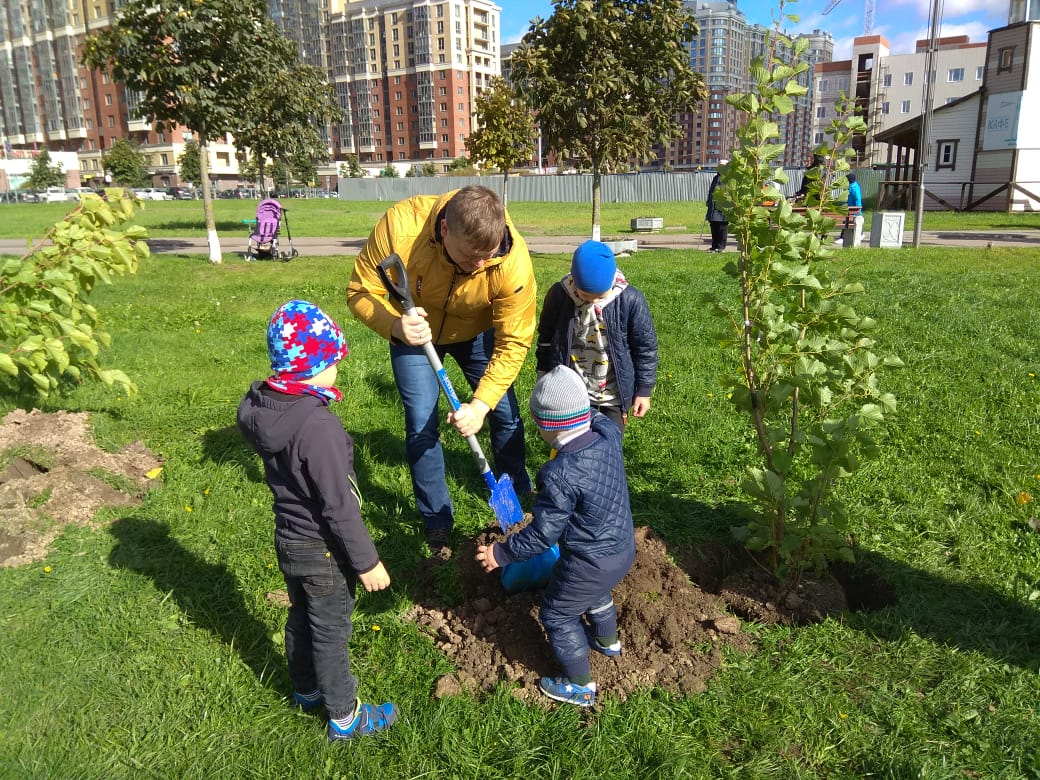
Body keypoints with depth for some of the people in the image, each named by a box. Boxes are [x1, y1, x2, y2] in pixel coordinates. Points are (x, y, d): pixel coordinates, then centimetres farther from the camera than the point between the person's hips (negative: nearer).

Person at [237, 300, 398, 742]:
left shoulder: (259, 408, -7)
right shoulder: (318, 426, -33)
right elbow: (340, 507, -27)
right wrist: (366, 562, -18)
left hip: (287, 540, 8)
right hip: (323, 551, -8)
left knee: (301, 620, 27)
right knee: (330, 633, 11)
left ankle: (307, 691, 50)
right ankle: (344, 718, 32)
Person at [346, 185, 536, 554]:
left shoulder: (514, 261, -36)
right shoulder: (400, 225, -38)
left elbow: (513, 342, -25)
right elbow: (360, 291, -25)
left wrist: (481, 403, -32)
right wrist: (396, 325, -46)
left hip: (477, 332, 1)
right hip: (415, 332, 0)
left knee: (506, 413, 4)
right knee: (422, 425, -3)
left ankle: (518, 497, 31)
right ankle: (436, 520, 17)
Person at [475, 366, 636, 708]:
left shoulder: (559, 475, -33)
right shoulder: (608, 434, -14)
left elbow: (542, 534, -25)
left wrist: (502, 553, -12)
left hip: (590, 563, -8)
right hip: (624, 549, 8)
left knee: (557, 616, 16)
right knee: (597, 594, 37)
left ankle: (580, 686, 33)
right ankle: (607, 640, 62)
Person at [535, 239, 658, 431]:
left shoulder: (630, 300, -16)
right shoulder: (558, 295, -12)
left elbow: (646, 348, -4)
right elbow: (545, 342, 3)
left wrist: (644, 390, -1)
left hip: (613, 395, -1)